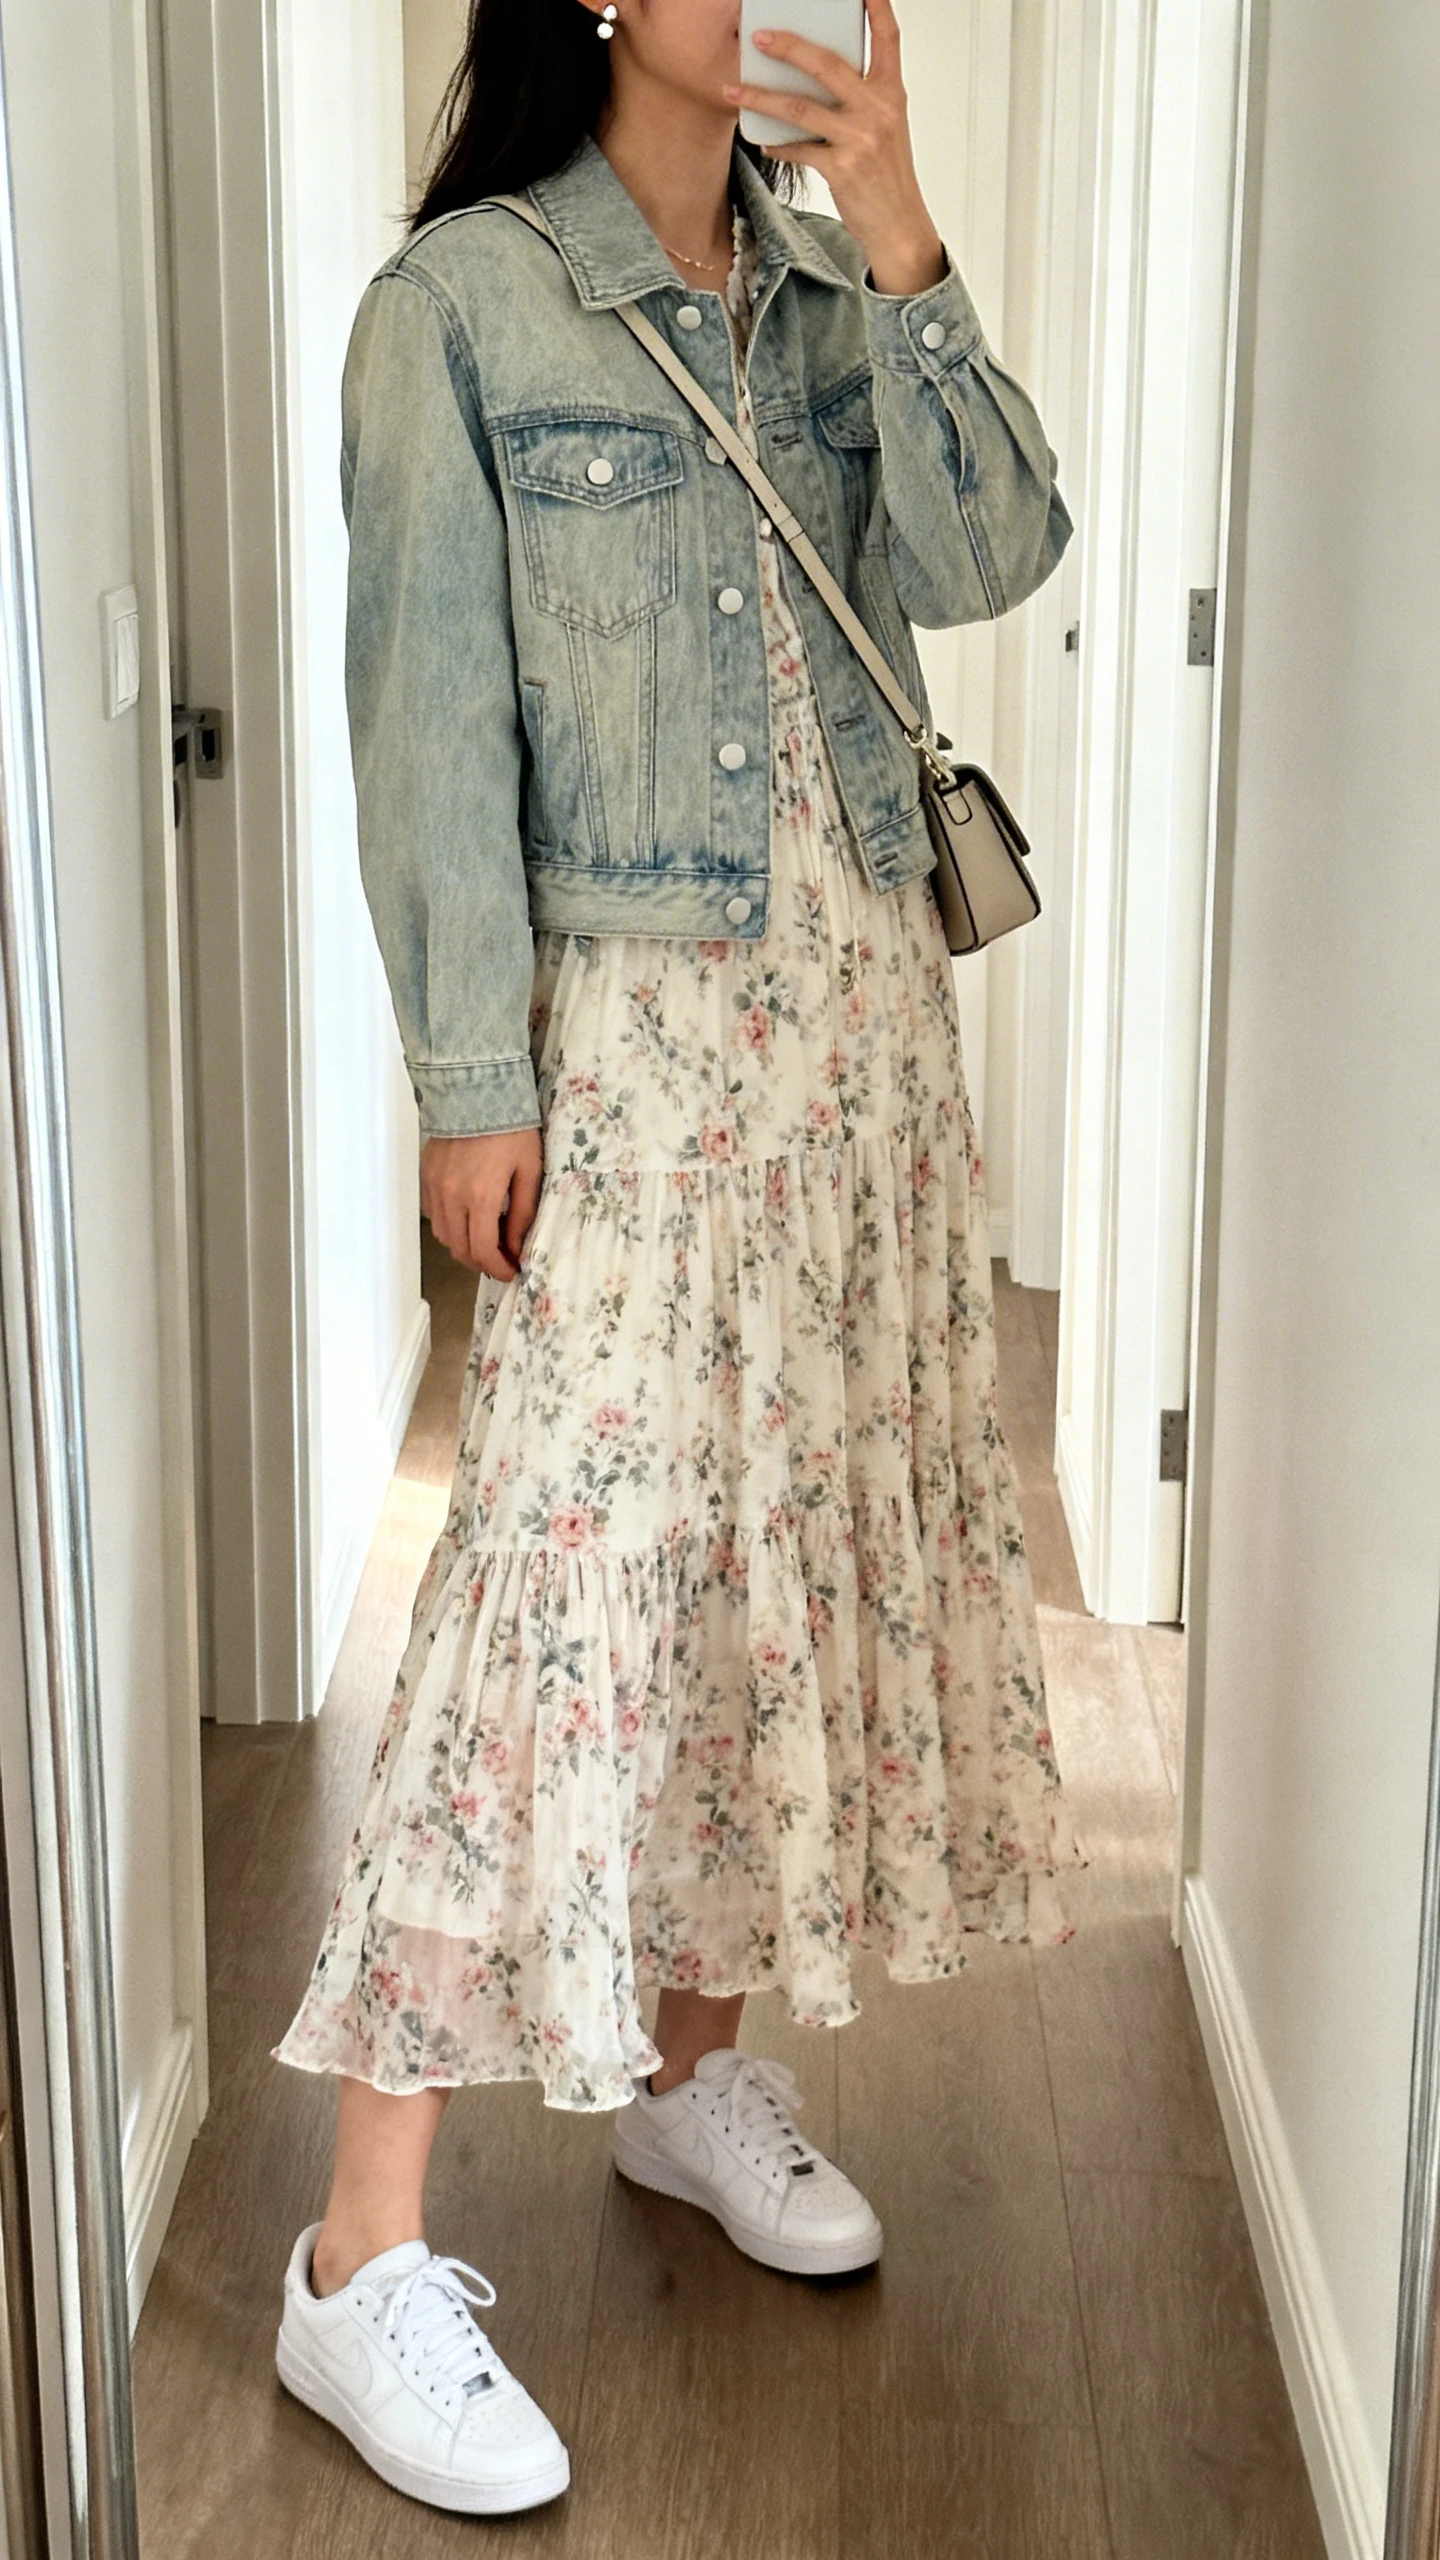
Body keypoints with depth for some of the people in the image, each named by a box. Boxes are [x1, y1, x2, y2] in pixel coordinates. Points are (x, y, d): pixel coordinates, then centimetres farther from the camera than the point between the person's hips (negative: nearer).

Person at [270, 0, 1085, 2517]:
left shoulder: (831, 291, 11)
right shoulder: (464, 296, -5)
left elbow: (984, 559, -3)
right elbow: (433, 703, -9)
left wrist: (894, 233, -11)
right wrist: (470, 1075, -14)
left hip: (863, 1004, 6)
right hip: (629, 1023, -6)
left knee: (809, 1528, 10)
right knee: (567, 1564, -11)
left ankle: (690, 2062, 30)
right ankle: (363, 2262, -3)